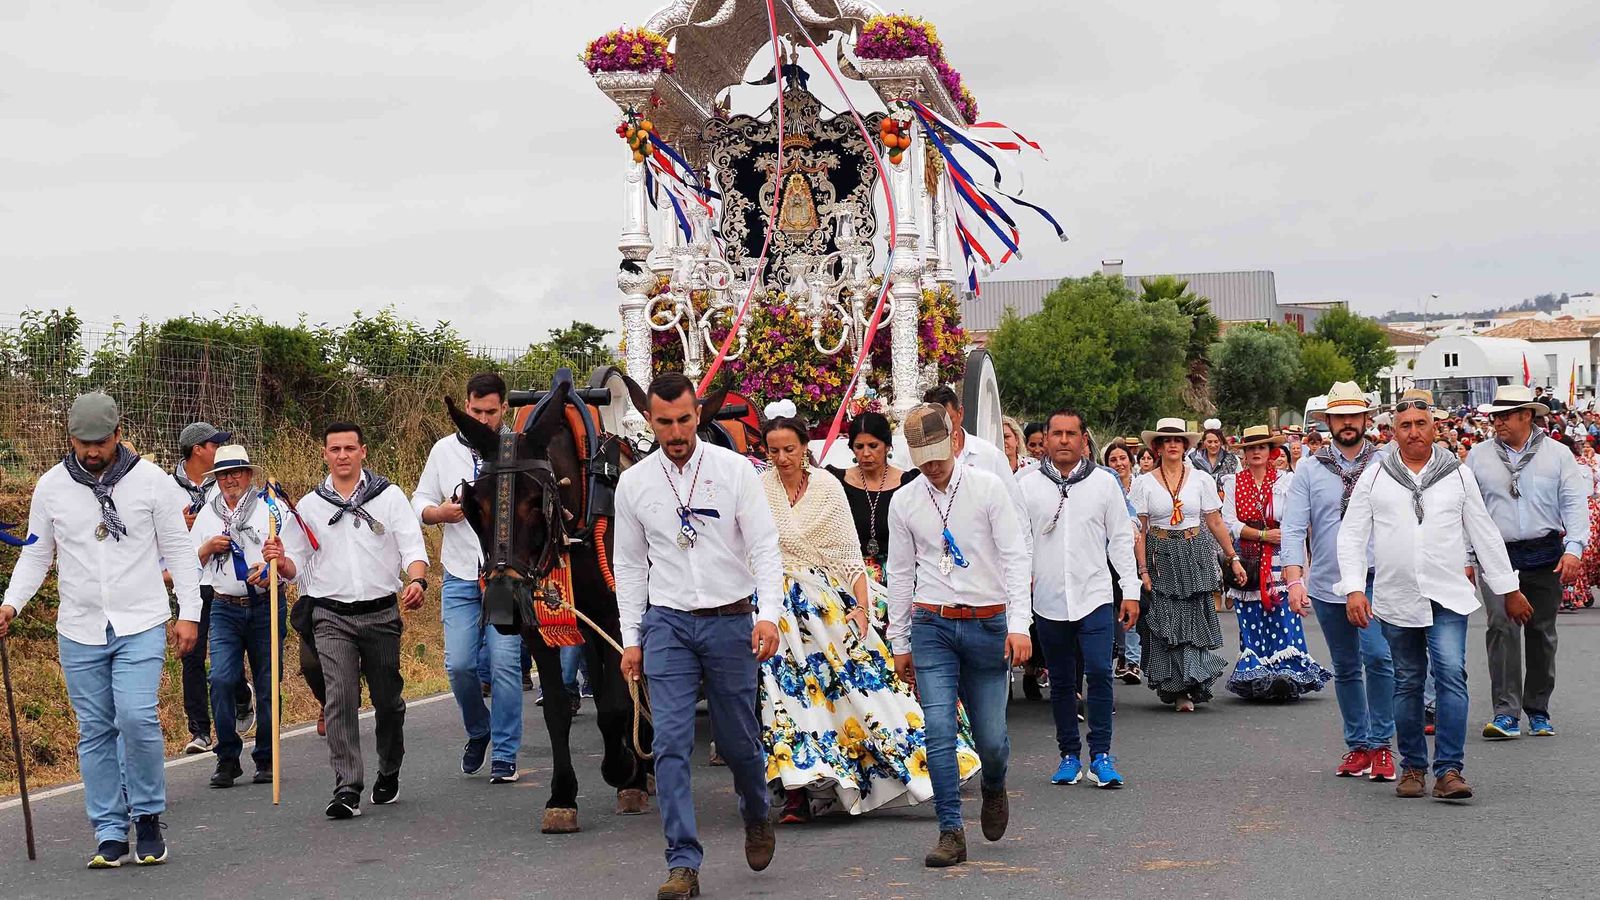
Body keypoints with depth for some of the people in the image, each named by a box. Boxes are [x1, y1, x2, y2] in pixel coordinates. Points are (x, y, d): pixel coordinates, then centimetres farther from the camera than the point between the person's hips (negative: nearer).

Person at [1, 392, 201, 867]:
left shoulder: (149, 479, -1)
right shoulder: (51, 485, 4)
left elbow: (178, 549, 3)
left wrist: (190, 613, -3)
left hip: (141, 625, -2)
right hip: (80, 631, 3)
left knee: (137, 717, -16)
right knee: (95, 731, 5)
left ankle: (148, 816, 3)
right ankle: (110, 834, 12)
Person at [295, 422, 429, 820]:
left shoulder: (389, 495, 5)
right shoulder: (309, 506, 9)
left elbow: (413, 546, -2)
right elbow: (299, 566, 12)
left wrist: (416, 581, -21)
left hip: (381, 612, 0)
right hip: (332, 617, 0)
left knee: (387, 698, 9)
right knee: (340, 698, -14)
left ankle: (389, 774, 30)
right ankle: (347, 788, -16)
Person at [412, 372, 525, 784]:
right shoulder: (445, 450, 9)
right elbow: (419, 502, 14)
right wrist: (440, 513, -7)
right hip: (460, 576, 2)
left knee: (505, 663, -6)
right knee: (459, 663, -3)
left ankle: (504, 754, 5)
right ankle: (478, 731, 24)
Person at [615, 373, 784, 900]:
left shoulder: (734, 470, -3)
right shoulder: (633, 483, 4)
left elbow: (765, 545, -6)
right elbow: (629, 565, 10)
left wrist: (769, 614, -19)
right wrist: (631, 639, 5)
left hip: (731, 620, -1)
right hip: (667, 624, 1)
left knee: (738, 740, 8)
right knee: (671, 744, -7)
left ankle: (756, 817, 38)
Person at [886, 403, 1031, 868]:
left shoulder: (989, 488, -2)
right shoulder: (904, 503, 6)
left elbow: (1016, 556, -5)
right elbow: (900, 574, 12)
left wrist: (1019, 624, -14)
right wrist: (899, 642, 12)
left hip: (987, 624, -1)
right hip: (931, 625, 1)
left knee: (990, 736, 3)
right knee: (939, 732, -10)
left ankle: (994, 790, 36)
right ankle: (951, 833, -3)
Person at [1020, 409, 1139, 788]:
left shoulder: (1104, 482, 5)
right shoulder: (1028, 485, 4)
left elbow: (1121, 539, 8)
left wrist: (1131, 590, 4)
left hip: (1096, 595, -1)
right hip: (1049, 599, 1)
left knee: (1099, 672, -11)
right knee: (1061, 680, 9)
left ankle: (1101, 756, -3)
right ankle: (1069, 756, 19)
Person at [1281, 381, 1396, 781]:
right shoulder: (1310, 470, 5)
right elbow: (1292, 528, 0)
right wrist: (1295, 579, -12)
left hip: (1374, 579, -2)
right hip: (1326, 584, 2)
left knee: (1378, 656, -18)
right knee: (1345, 668, 11)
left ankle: (1381, 743, -7)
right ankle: (1358, 744, 22)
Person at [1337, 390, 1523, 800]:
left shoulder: (1458, 474, 7)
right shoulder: (1374, 477, 5)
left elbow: (1484, 534, 12)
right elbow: (1351, 536, 5)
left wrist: (1509, 588, 13)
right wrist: (1354, 588, -6)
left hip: (1448, 597, -1)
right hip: (1396, 599, 1)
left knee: (1451, 674, -14)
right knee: (1407, 683, 8)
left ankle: (1449, 769, -12)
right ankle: (1412, 766, 20)